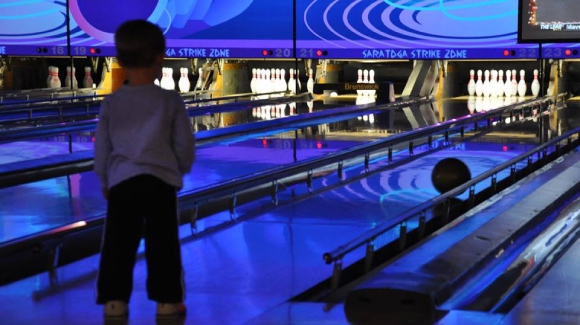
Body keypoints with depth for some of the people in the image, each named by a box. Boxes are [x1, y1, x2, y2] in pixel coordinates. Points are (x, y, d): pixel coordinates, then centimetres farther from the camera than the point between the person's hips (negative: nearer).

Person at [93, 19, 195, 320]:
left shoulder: (111, 103, 4)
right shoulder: (171, 100, -1)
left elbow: (101, 148, 8)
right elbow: (184, 145, 2)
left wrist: (105, 182, 22)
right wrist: (180, 171, 21)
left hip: (122, 182, 1)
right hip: (160, 182, -1)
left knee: (118, 245, 8)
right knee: (163, 245, 6)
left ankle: (115, 300, 11)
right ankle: (166, 300, 10)